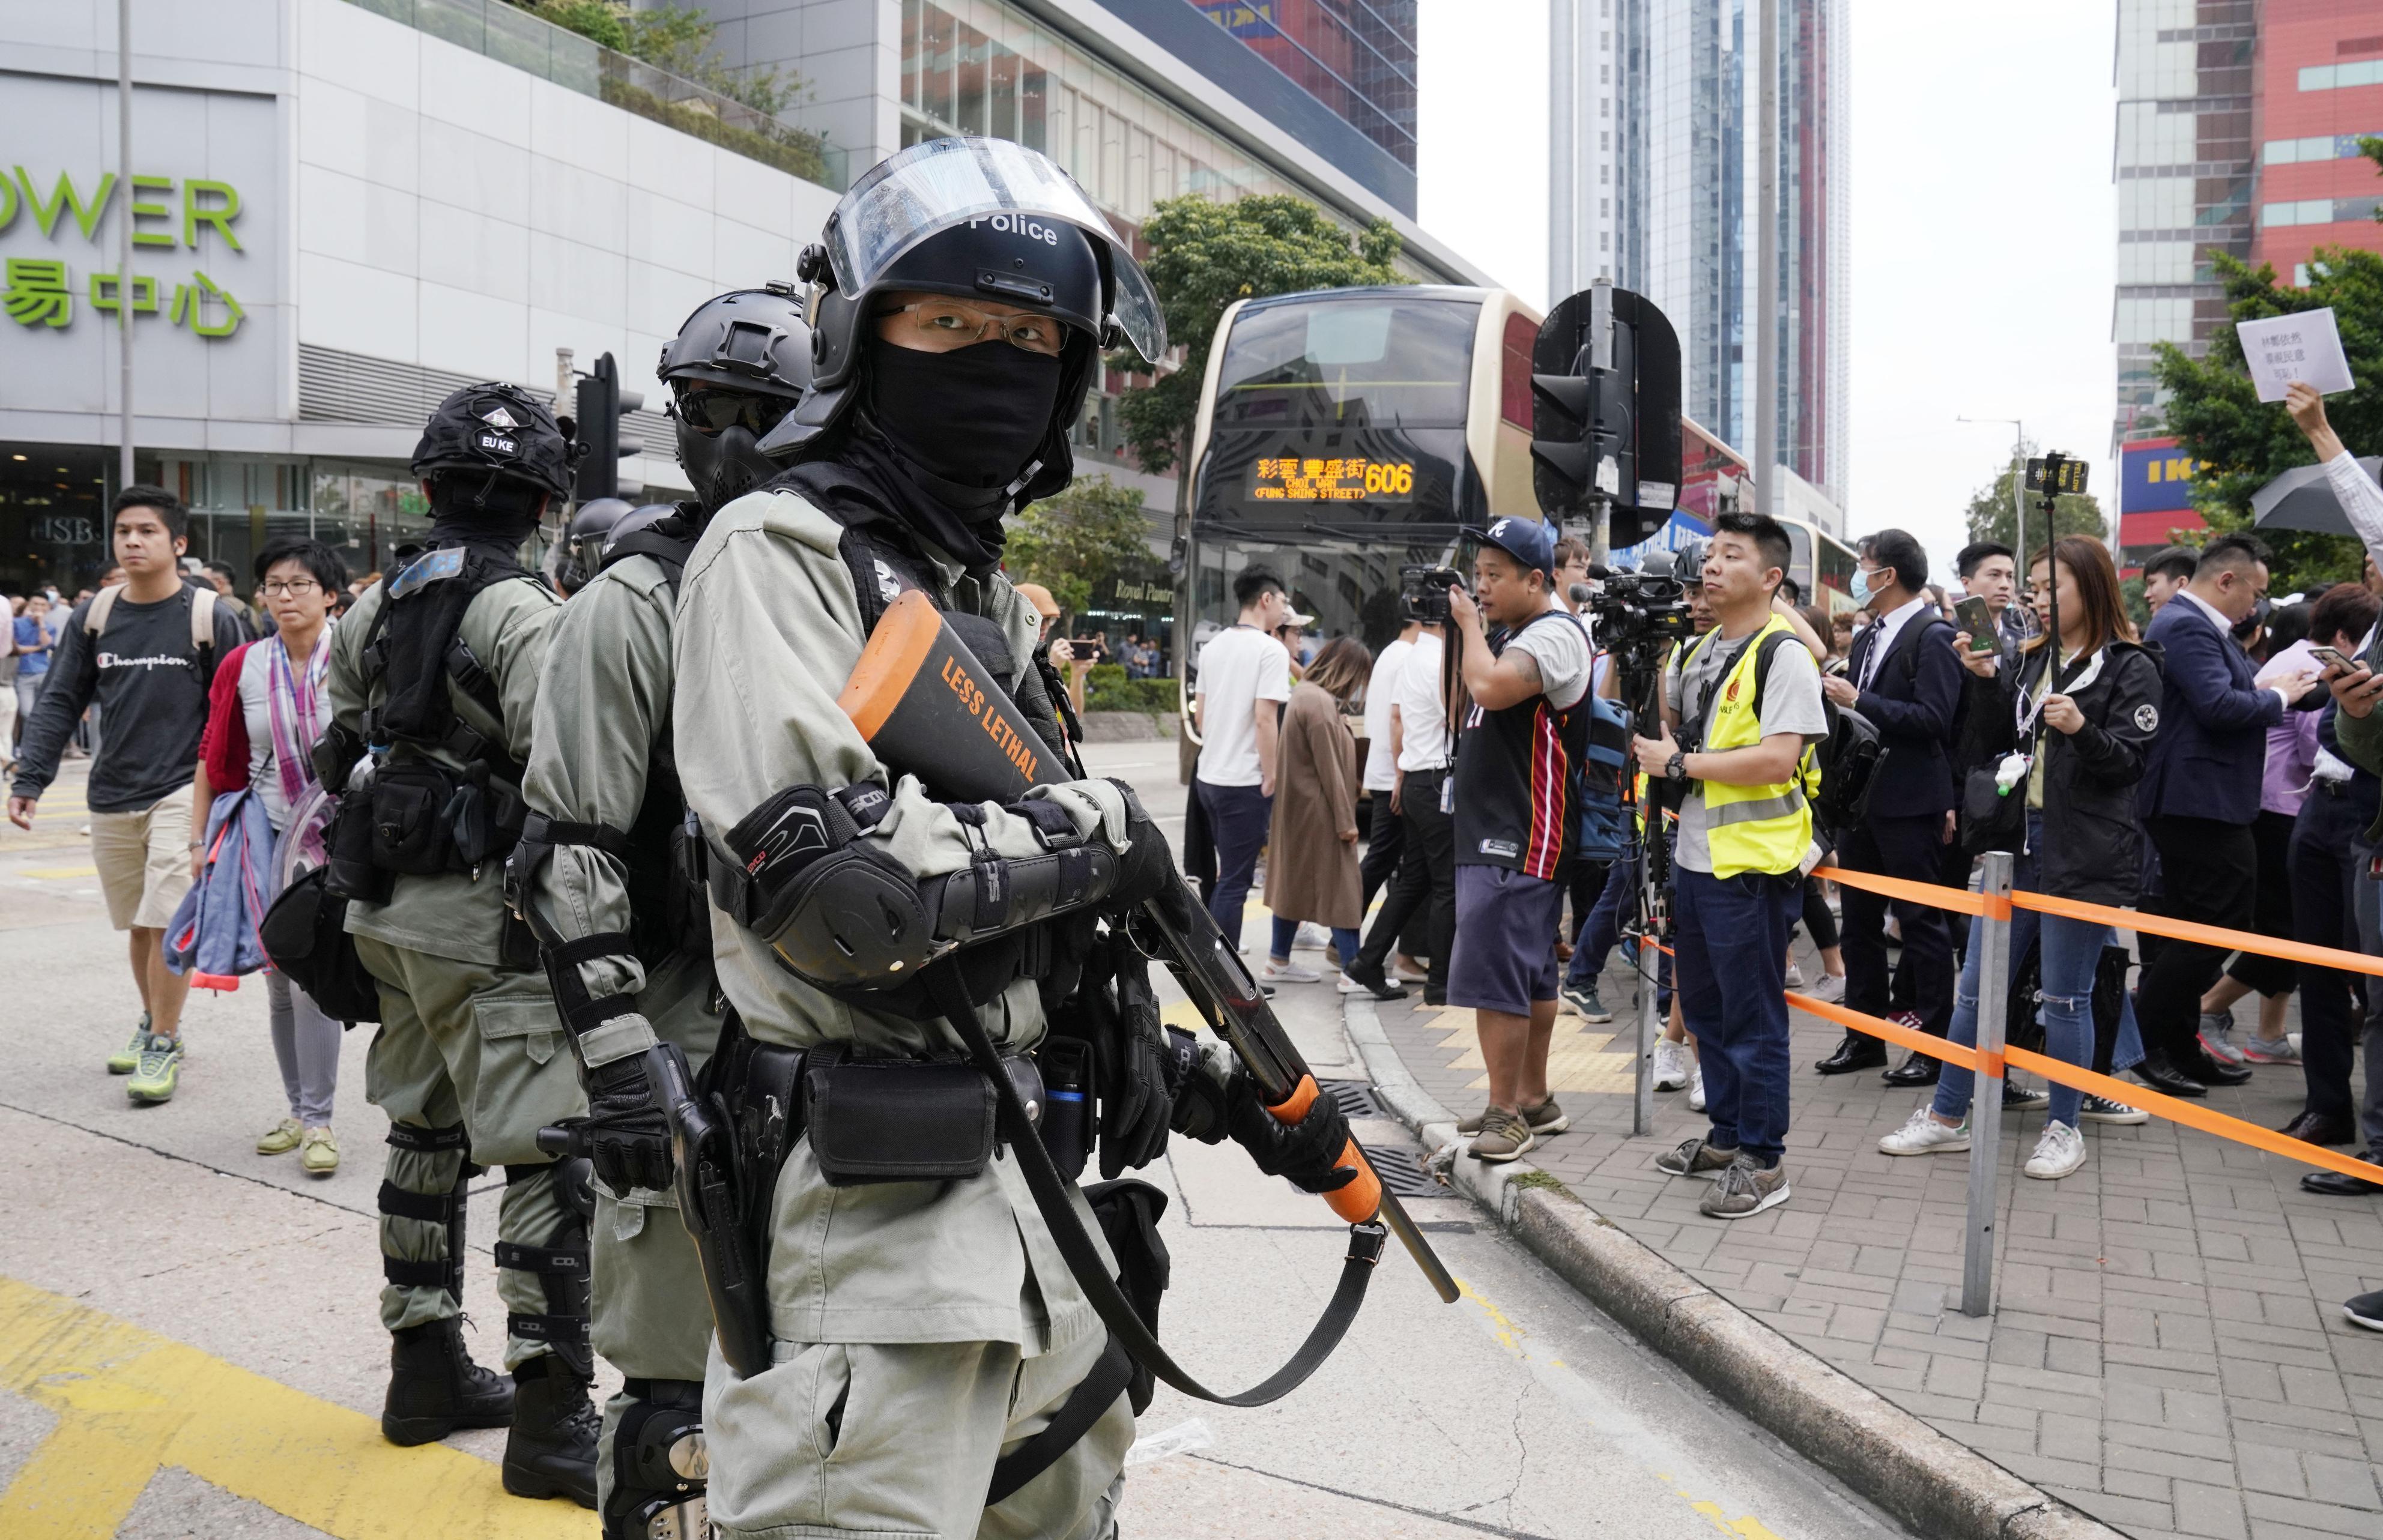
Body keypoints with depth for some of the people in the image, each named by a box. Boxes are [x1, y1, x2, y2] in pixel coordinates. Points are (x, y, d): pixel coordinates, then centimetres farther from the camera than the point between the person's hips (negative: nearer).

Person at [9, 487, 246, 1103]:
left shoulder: (210, 616, -5)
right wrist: (29, 780, 0)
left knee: (167, 923, -9)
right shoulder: (94, 616, 5)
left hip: (184, 791, -4)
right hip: (112, 797, 4)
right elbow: (59, 704, 9)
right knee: (139, 926, 14)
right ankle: (154, 1024, 31)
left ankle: (163, 1046, 3)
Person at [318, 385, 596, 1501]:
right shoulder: (520, 613, -15)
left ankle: (425, 1370, 31)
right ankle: (549, 1419, 0)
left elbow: (340, 746, 18)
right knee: (546, 1156, -4)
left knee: (426, 1135, 19)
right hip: (486, 916, -9)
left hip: (390, 908, 9)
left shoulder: (374, 608, 10)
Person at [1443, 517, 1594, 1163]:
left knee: (1493, 973, -11)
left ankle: (1506, 1114, -3)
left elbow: (1489, 686, -30)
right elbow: (1463, 700, 22)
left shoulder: (1556, 633, -13)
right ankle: (1533, 1101, 25)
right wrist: (1460, 627, 11)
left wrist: (1470, 623, -13)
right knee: (1530, 973, 16)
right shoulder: (1509, 632, 17)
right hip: (1492, 832, 10)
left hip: (1523, 839, -10)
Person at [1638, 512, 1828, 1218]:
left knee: (1752, 1017, 0)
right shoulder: (1697, 651, 13)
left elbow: (1779, 760, -22)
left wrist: (1679, 764, -17)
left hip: (1751, 863, -9)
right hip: (1695, 856, 9)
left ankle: (1762, 1160, 11)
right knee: (1703, 1006, 17)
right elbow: (1667, 724, 22)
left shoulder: (1783, 655, -13)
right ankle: (1726, 1134, 32)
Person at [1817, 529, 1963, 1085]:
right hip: (1864, 798, 9)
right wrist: (1834, 696, 2)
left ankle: (1934, 1044, 8)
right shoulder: (1867, 639, 15)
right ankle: (1865, 1035, 22)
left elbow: (1933, 719, -20)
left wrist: (1859, 702, -20)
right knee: (1860, 920, 13)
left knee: (1921, 922, 0)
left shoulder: (1931, 635, -11)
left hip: (1910, 805, -9)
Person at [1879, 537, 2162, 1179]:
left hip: (2085, 856, -6)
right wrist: (1987, 680, -2)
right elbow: (1996, 743, 12)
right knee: (1975, 987, 9)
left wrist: (2083, 729, -27)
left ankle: (2064, 1127, 19)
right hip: (2017, 842, 6)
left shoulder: (2130, 668, -5)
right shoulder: (2031, 659, 13)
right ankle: (1947, 1117, 18)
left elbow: (2130, 763, -10)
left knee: (2064, 998, 3)